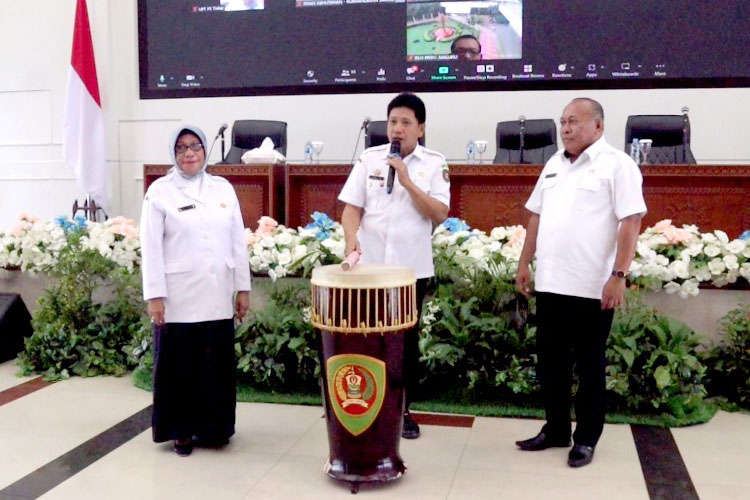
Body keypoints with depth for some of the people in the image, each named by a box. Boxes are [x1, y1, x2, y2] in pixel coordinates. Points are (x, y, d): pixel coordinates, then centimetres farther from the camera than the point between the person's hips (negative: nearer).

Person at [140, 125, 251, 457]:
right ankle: (181, 431, 20)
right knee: (180, 367, 6)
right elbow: (151, 248, -4)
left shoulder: (223, 188, 9)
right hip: (177, 298, -3)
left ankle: (212, 428, 23)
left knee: (216, 365, 7)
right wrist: (154, 295, -9)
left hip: (217, 298, 3)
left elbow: (238, 242, 9)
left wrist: (243, 288, 6)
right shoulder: (160, 191, 0)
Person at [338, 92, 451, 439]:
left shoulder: (434, 164, 0)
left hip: (412, 268, -1)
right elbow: (352, 207, 1)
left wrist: (407, 181, -16)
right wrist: (351, 238, -17)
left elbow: (439, 215, -8)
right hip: (369, 267, 1)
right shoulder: (369, 158, 4)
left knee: (407, 341, 10)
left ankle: (403, 410, 23)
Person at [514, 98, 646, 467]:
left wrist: (618, 276, -19)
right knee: (550, 362, 14)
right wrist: (524, 263, 13)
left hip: (592, 287, -6)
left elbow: (630, 223, -13)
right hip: (550, 283, 7)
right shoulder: (554, 164, 13)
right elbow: (536, 217, 17)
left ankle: (586, 439, 18)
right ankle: (555, 429, 28)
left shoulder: (617, 165, -7)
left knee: (589, 366, 6)